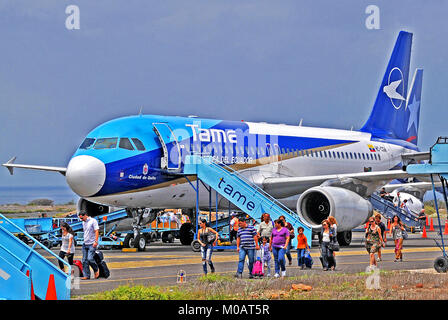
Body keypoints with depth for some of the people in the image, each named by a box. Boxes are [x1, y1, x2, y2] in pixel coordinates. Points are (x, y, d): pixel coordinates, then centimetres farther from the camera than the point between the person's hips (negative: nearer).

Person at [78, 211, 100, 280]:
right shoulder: (83, 223, 16)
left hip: (92, 244, -8)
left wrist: (96, 241, -20)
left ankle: (96, 270, 7)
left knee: (90, 259, -17)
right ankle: (86, 275, 3)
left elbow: (96, 231, -12)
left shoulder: (93, 221, -6)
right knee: (84, 260, 1)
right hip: (85, 244, 8)